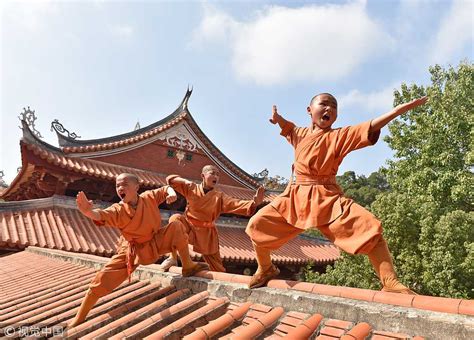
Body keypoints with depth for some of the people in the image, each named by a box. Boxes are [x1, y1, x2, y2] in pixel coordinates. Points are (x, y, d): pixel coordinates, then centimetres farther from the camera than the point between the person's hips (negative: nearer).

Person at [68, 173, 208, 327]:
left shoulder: (149, 197, -15)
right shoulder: (118, 210, -21)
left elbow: (165, 189, 2)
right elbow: (101, 216, -41)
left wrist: (172, 193, -22)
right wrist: (88, 211, -64)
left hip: (155, 242, 2)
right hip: (132, 250, -1)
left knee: (176, 226, -20)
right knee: (103, 278, -11)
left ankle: (188, 266, -6)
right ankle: (79, 318, 10)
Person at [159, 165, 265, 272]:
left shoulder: (219, 196, -5)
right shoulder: (191, 188, -3)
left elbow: (236, 204, -19)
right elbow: (170, 179, -1)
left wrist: (254, 202, -37)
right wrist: (185, 181, -21)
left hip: (207, 233, 0)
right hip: (189, 226, 0)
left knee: (217, 267, 3)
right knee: (175, 219, -30)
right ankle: (173, 258, -19)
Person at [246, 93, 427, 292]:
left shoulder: (340, 136, -2)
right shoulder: (300, 133, 12)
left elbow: (372, 127, -12)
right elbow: (286, 126, 35)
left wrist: (405, 106, -20)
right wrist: (277, 118, 14)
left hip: (327, 199, -3)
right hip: (295, 198, 3)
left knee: (370, 228, -22)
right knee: (257, 224, -5)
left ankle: (390, 283, -9)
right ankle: (266, 269, 22)